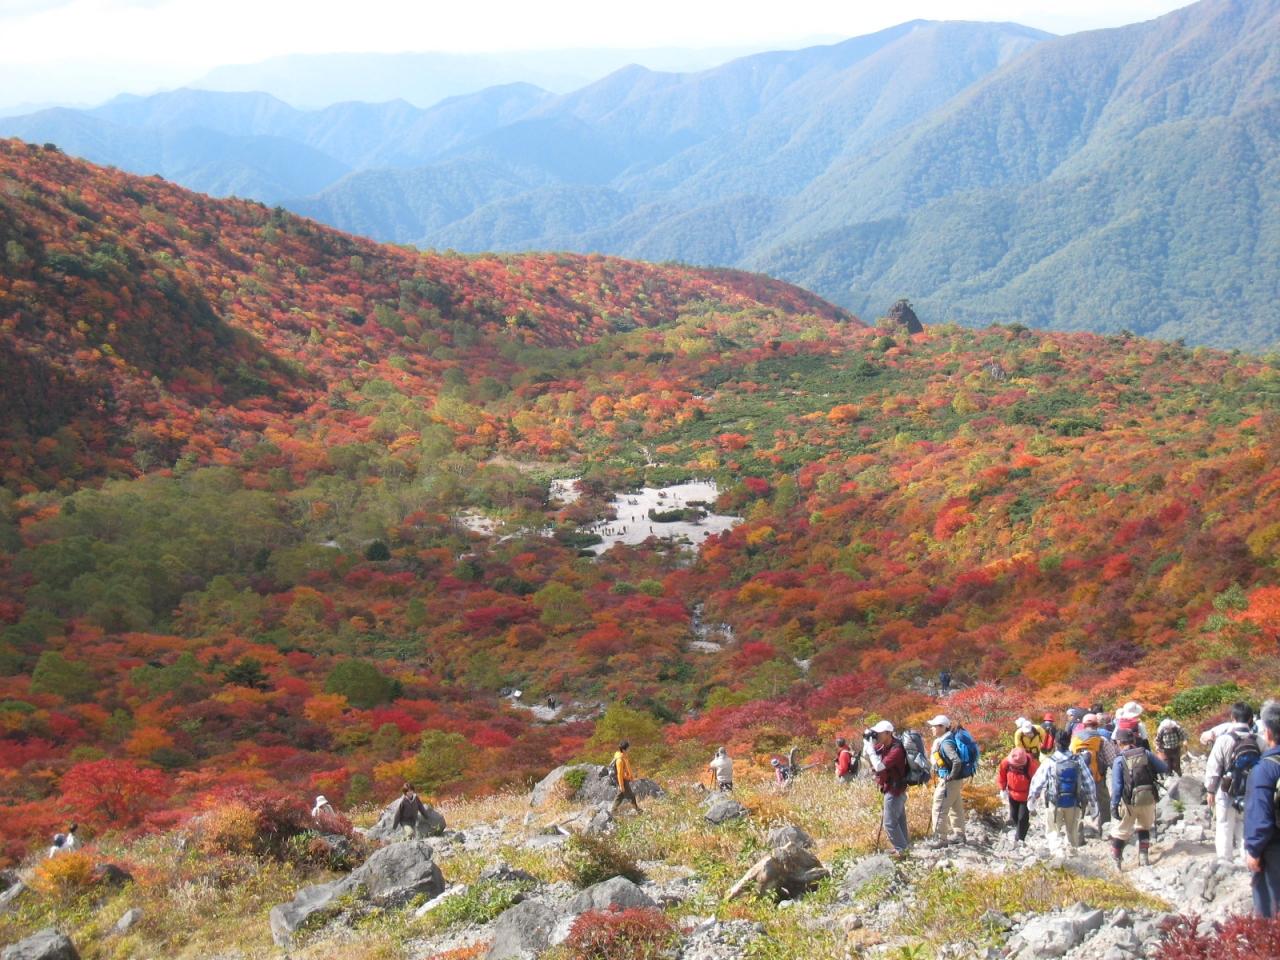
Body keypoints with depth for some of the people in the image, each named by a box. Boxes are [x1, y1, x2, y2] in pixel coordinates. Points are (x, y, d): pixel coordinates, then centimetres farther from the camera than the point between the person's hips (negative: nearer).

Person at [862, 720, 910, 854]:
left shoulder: (896, 750, -26)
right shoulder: (884, 745, 1)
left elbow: (879, 766, -34)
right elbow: (866, 755, 10)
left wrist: (870, 747, -28)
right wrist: (867, 743, -8)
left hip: (894, 790, -9)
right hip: (891, 789, 9)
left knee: (889, 822, -5)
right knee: (899, 820, 18)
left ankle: (901, 848, 1)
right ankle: (904, 845, 27)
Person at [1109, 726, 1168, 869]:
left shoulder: (1119, 761, -8)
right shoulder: (1146, 754, -1)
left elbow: (1117, 786, -12)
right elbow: (1164, 769, 4)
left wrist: (1114, 805, -10)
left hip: (1130, 802, -3)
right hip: (1148, 798, 3)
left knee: (1120, 830, 10)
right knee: (1144, 828, 26)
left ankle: (1117, 860, 7)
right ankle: (1144, 857, 22)